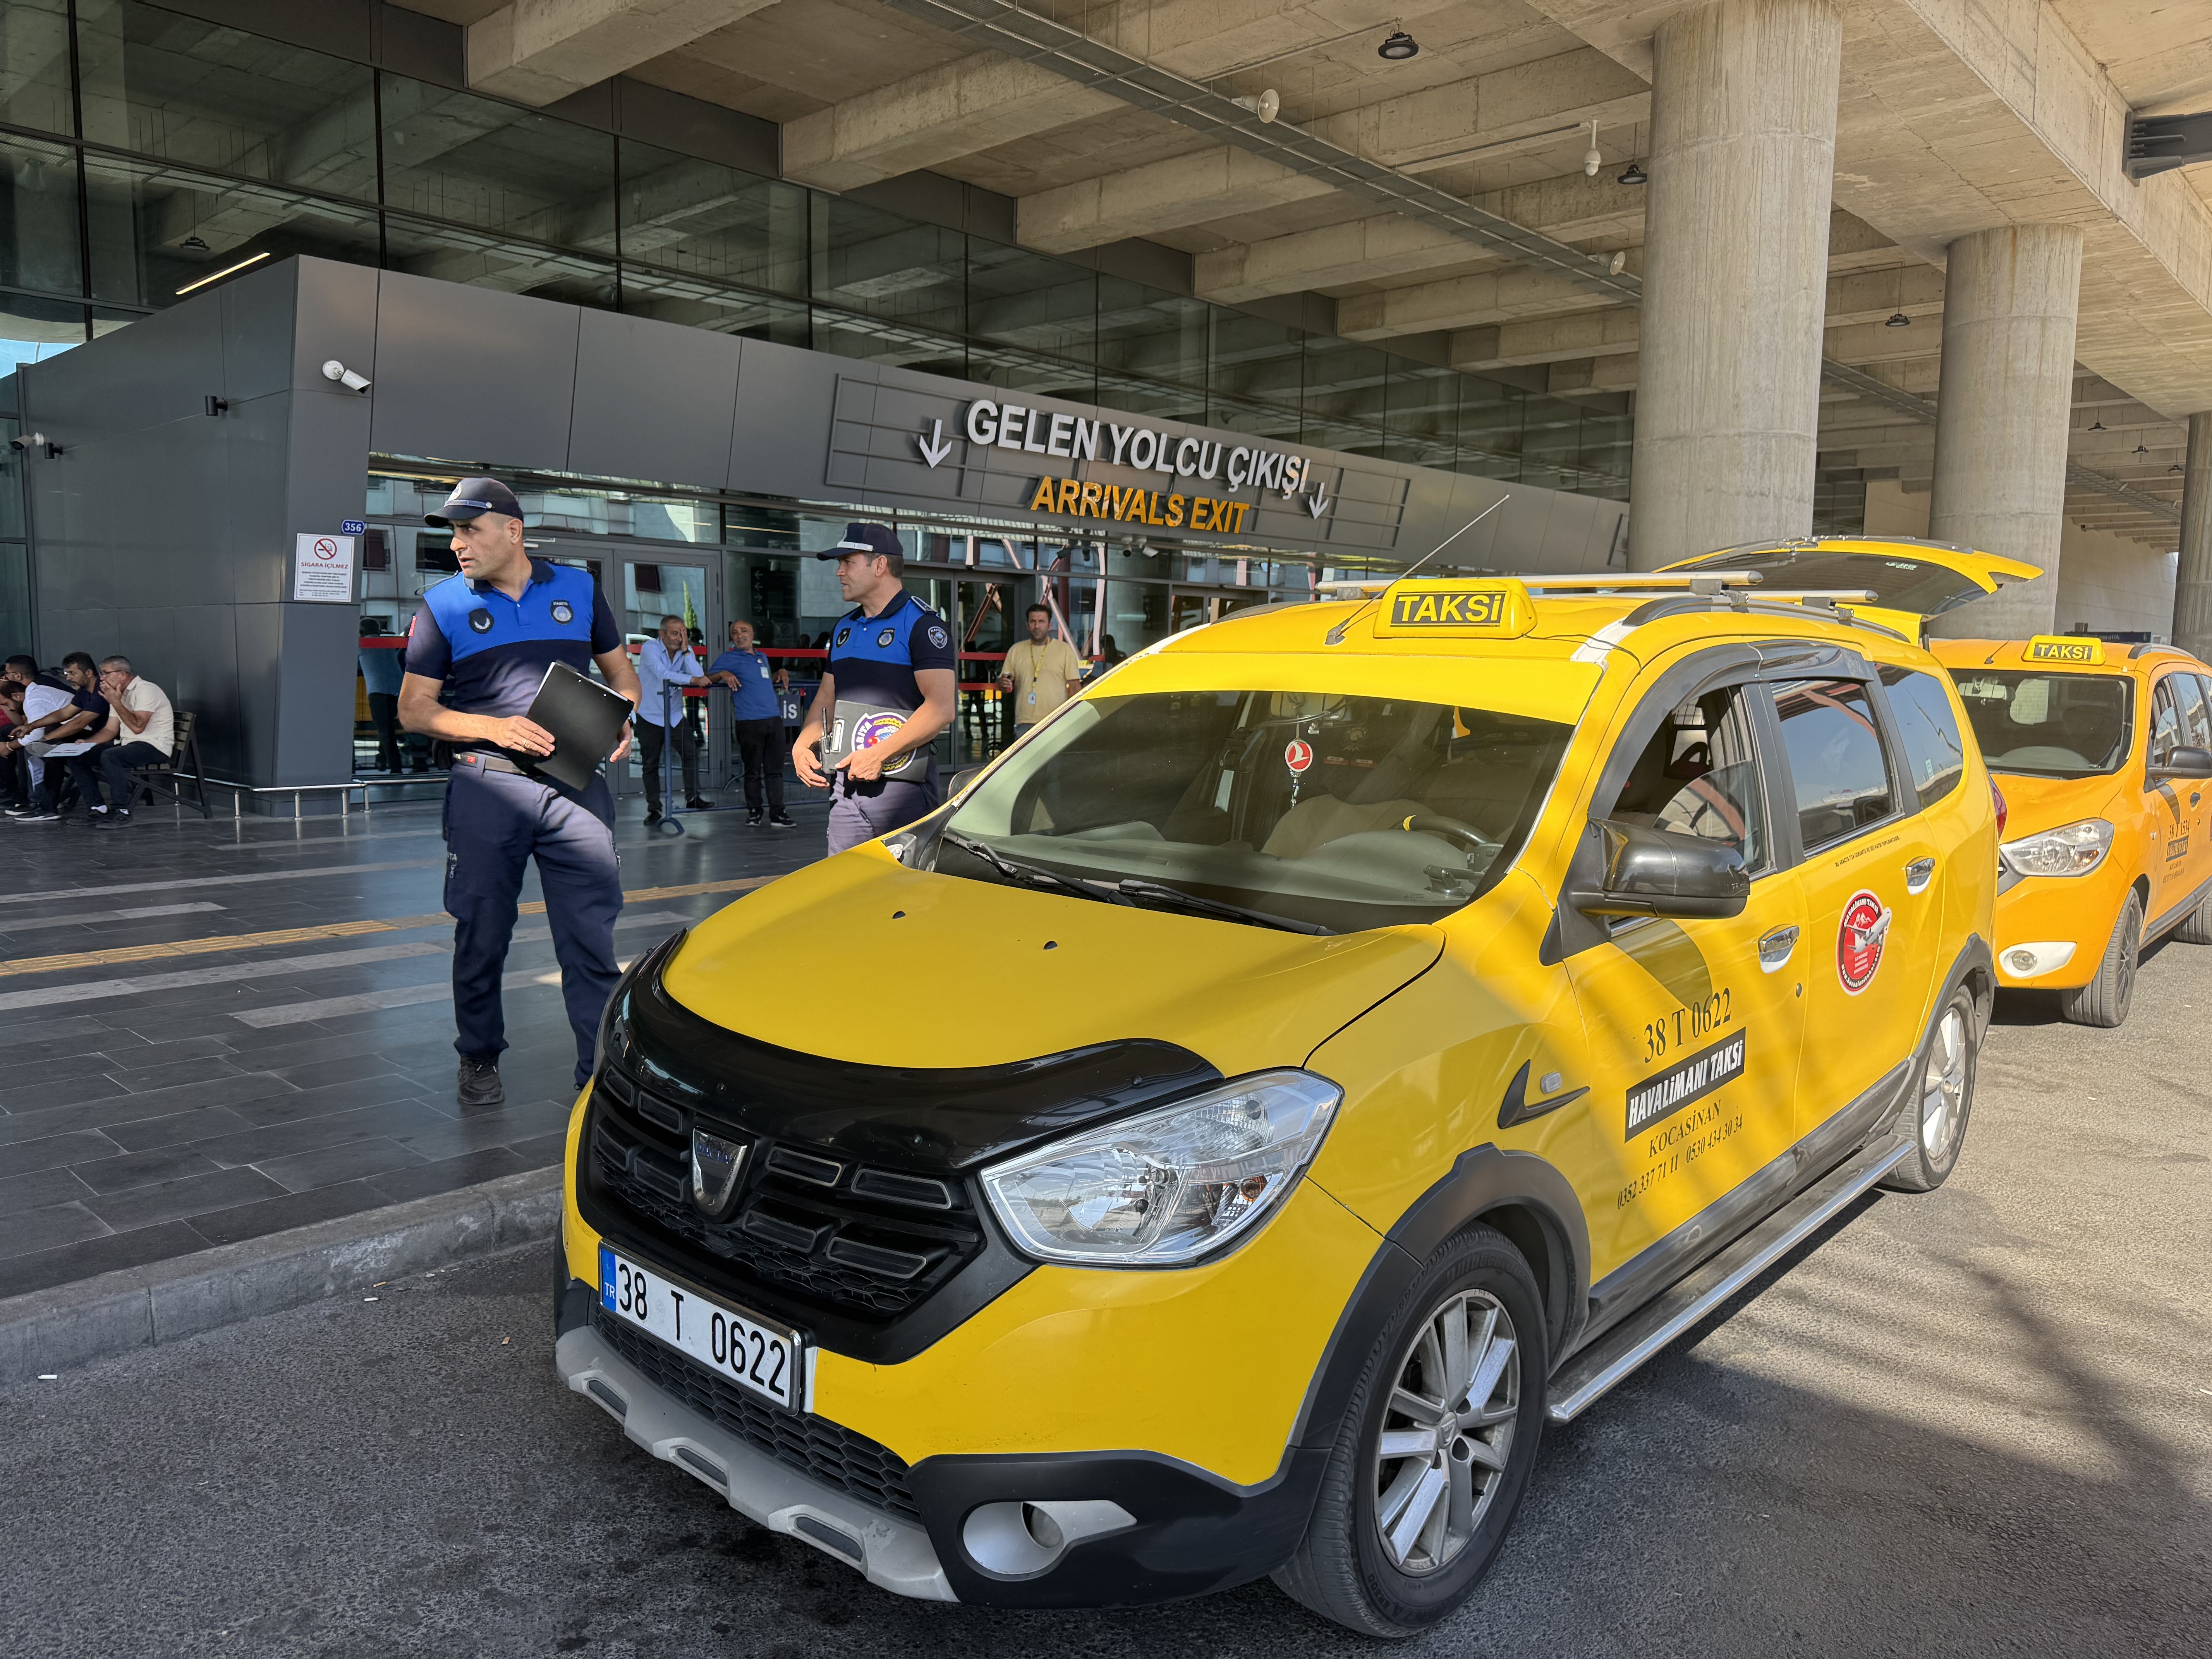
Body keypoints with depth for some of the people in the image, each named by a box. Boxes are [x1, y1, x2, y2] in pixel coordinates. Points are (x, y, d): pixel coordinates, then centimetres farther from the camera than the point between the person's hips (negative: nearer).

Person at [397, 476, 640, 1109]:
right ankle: (479, 1062, 26)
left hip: (576, 784, 0)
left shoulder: (578, 588, 11)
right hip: (486, 789, 0)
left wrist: (622, 723, -2)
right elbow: (414, 710, 5)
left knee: (592, 937, -3)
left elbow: (621, 671, 20)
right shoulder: (444, 604, 6)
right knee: (481, 937, 7)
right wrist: (495, 728, -11)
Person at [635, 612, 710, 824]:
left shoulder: (686, 650, 0)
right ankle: (654, 809, 11)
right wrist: (693, 680, -38)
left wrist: (685, 650, -21)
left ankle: (693, 797, -10)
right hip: (650, 716, -3)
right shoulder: (651, 648, -14)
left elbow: (698, 675, -16)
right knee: (651, 765, 3)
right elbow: (663, 674, -31)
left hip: (676, 715, 3)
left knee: (691, 752, -14)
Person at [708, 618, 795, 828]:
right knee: (753, 771, 0)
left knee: (775, 769, 3)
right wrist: (724, 674, -16)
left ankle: (777, 814, 5)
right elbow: (707, 678, 2)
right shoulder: (729, 658, 5)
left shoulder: (762, 658, 22)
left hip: (774, 719, 5)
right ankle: (754, 811, 13)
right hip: (749, 722, -5)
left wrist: (781, 673, 18)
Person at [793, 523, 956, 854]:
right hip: (845, 785, 7)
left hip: (904, 788, -7)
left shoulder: (922, 624, -7)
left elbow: (941, 709, -17)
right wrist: (803, 745, 6)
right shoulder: (844, 628, 19)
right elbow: (827, 698, 26)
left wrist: (879, 754, -20)